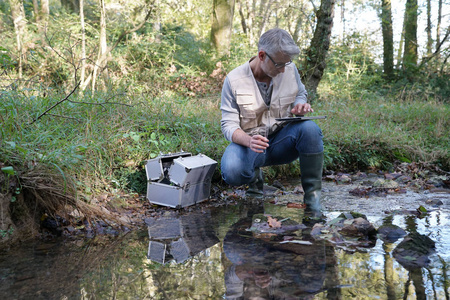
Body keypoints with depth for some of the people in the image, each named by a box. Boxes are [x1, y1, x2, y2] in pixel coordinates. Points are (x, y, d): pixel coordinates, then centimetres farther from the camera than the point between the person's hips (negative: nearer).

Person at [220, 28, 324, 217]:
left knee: (310, 129, -31)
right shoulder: (234, 80, -13)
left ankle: (312, 194, -17)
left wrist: (300, 105, -11)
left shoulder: (290, 69, -3)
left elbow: (300, 94, 17)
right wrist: (249, 141, -35)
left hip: (281, 141, 3)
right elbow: (229, 125, -12)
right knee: (232, 173, -35)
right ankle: (254, 176, 5)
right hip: (249, 143, -2)